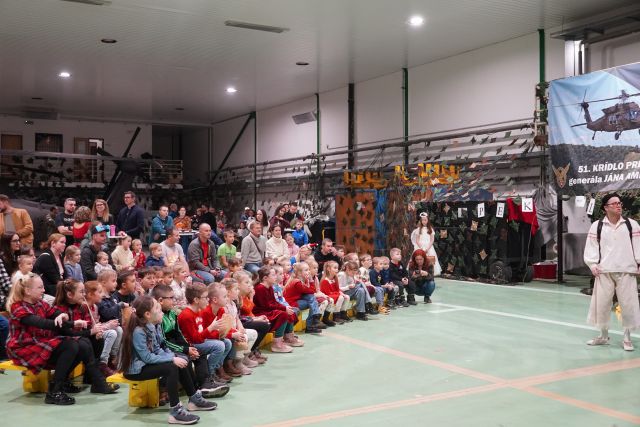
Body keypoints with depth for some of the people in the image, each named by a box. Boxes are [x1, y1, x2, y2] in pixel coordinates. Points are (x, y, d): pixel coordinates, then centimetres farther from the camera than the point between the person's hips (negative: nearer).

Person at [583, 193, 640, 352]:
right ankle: (603, 336, 23)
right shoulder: (596, 226, 2)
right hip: (604, 271, 0)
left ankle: (627, 338, 16)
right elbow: (591, 246, 4)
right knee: (602, 303, 6)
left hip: (626, 271, 0)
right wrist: (592, 264, -4)